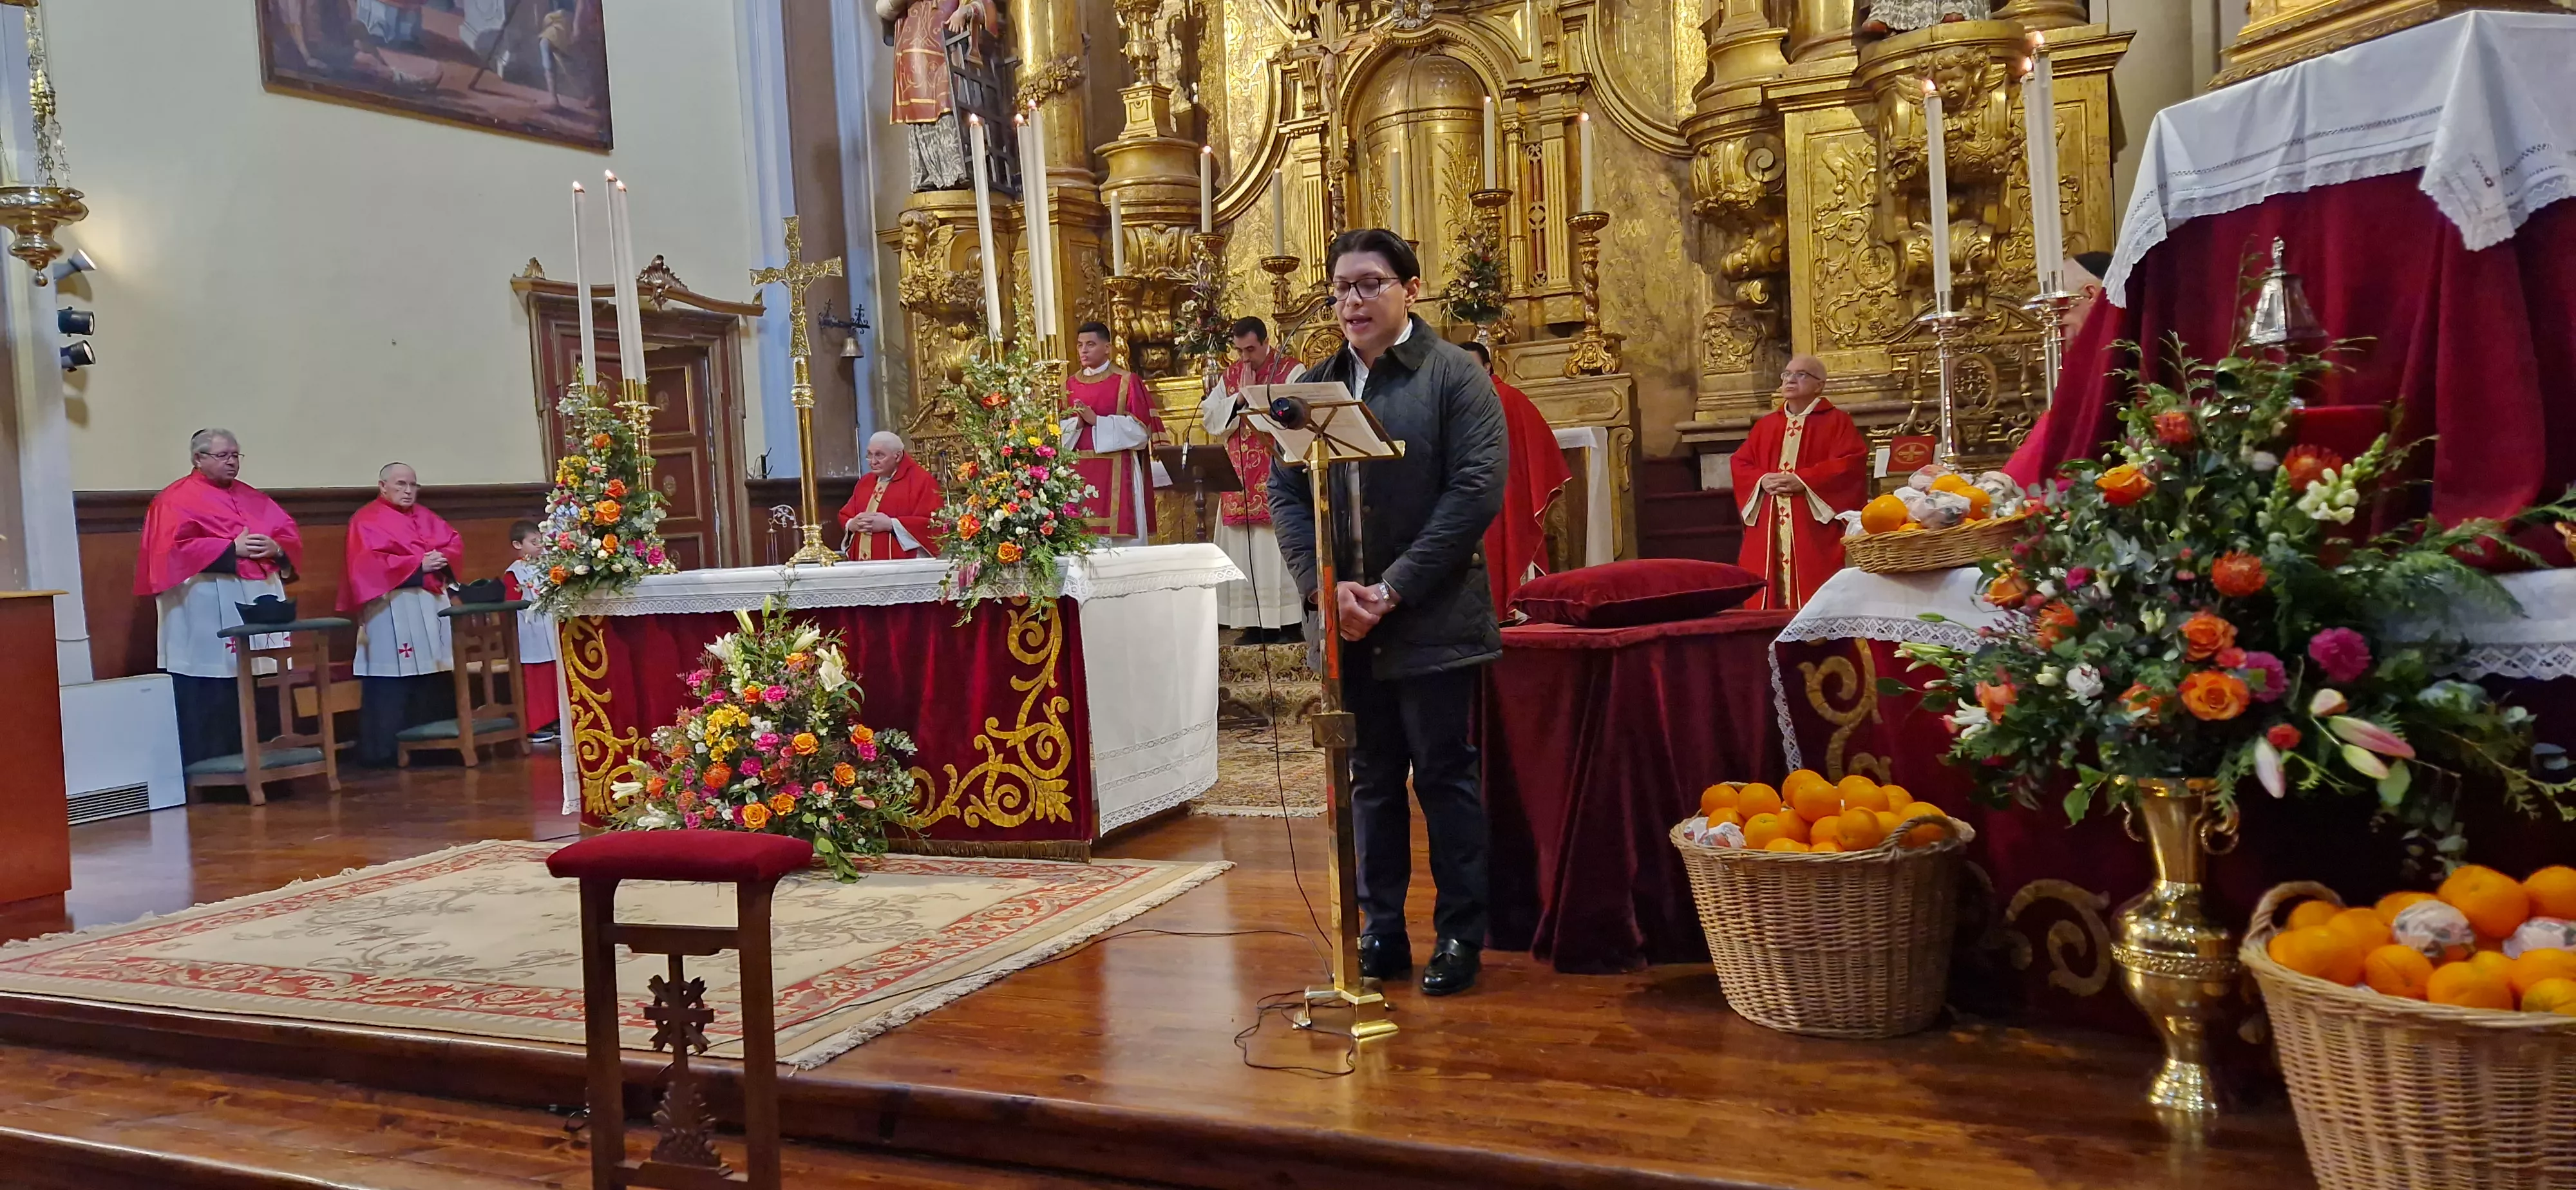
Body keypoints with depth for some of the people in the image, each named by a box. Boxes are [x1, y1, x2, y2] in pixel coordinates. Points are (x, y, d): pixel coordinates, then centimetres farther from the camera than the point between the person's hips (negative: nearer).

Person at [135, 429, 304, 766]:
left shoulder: (253, 498, 20)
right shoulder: (176, 499, 1)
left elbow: (291, 535, 15)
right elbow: (175, 547, -12)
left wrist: (276, 548, -7)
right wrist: (231, 549, -15)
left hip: (260, 602, 6)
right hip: (207, 611, -6)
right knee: (210, 699, -6)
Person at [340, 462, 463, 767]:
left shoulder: (425, 517, 20)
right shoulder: (366, 521, -1)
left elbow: (455, 541, 14)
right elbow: (368, 562, -15)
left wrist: (443, 558, -9)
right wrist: (417, 565, -17)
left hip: (432, 603, 7)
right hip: (392, 608, -7)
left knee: (430, 673, 6)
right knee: (392, 679, -9)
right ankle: (383, 751, -6)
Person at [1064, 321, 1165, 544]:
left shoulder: (1127, 381, 0)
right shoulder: (1071, 384, 12)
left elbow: (1140, 428, -8)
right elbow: (1060, 430, 10)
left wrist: (1096, 421, -14)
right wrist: (1077, 423, -12)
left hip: (1117, 473, -4)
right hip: (1080, 472, 4)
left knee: (1120, 534, -4)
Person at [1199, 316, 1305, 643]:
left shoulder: (1292, 372, -2)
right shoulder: (1229, 376, 13)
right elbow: (1210, 419, 6)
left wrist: (1254, 396, -13)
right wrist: (1239, 398, -8)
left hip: (1278, 477, -5)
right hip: (1239, 480, 5)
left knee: (1280, 547, -6)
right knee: (1244, 551, 4)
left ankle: (1290, 623, -2)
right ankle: (1256, 623, 9)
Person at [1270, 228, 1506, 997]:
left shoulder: (1456, 377, -3)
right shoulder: (1315, 385, 10)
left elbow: (1477, 490, -13)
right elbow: (1284, 493, 5)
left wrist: (1395, 588, -17)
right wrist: (1328, 586, -9)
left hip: (1432, 621, -4)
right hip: (1345, 624, 4)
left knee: (1446, 776, 4)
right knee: (1371, 780, 12)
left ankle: (1460, 935, 15)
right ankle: (1383, 932, 22)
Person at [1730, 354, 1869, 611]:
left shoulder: (1836, 421, 4)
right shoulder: (1765, 425, 19)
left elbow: (1850, 463, -9)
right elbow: (1740, 464, 14)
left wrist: (1803, 481, -18)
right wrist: (1762, 481, -8)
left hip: (1814, 527, -5)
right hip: (1768, 528, 5)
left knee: (1814, 599, -9)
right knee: (1763, 594, 0)